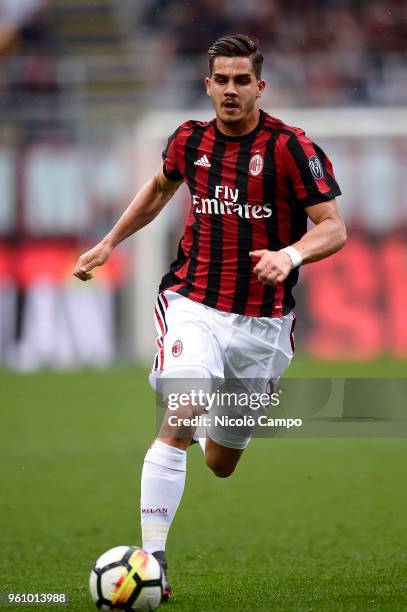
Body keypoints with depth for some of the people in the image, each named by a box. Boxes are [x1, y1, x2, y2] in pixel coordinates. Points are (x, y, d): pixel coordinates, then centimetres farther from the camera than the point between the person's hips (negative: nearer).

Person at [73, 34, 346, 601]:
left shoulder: (290, 147, -10)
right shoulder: (190, 140, 2)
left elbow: (334, 228, -10)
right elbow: (159, 186, 25)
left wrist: (290, 256, -29)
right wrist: (110, 242, 24)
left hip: (261, 321, -1)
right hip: (193, 304, 1)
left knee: (222, 464, 13)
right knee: (177, 423, -24)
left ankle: (213, 423, 52)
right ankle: (151, 557, -22)